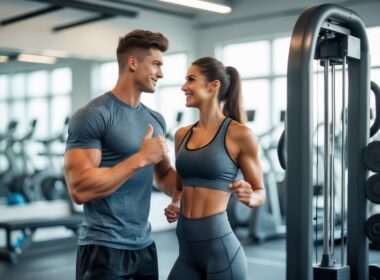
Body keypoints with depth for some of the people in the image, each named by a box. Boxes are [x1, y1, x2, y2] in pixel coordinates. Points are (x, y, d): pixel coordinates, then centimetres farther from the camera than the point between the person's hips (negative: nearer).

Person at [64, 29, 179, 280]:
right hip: (104, 249, -7)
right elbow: (79, 188, -22)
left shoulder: (155, 120, 9)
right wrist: (141, 158, -19)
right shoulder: (93, 116, -13)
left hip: (145, 246, 7)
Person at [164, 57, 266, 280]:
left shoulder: (239, 134, -7)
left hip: (219, 246, -5)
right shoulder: (182, 135, 9)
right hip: (187, 249, 6)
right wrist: (174, 205, 3)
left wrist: (249, 198, -21)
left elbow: (260, 192, 0)